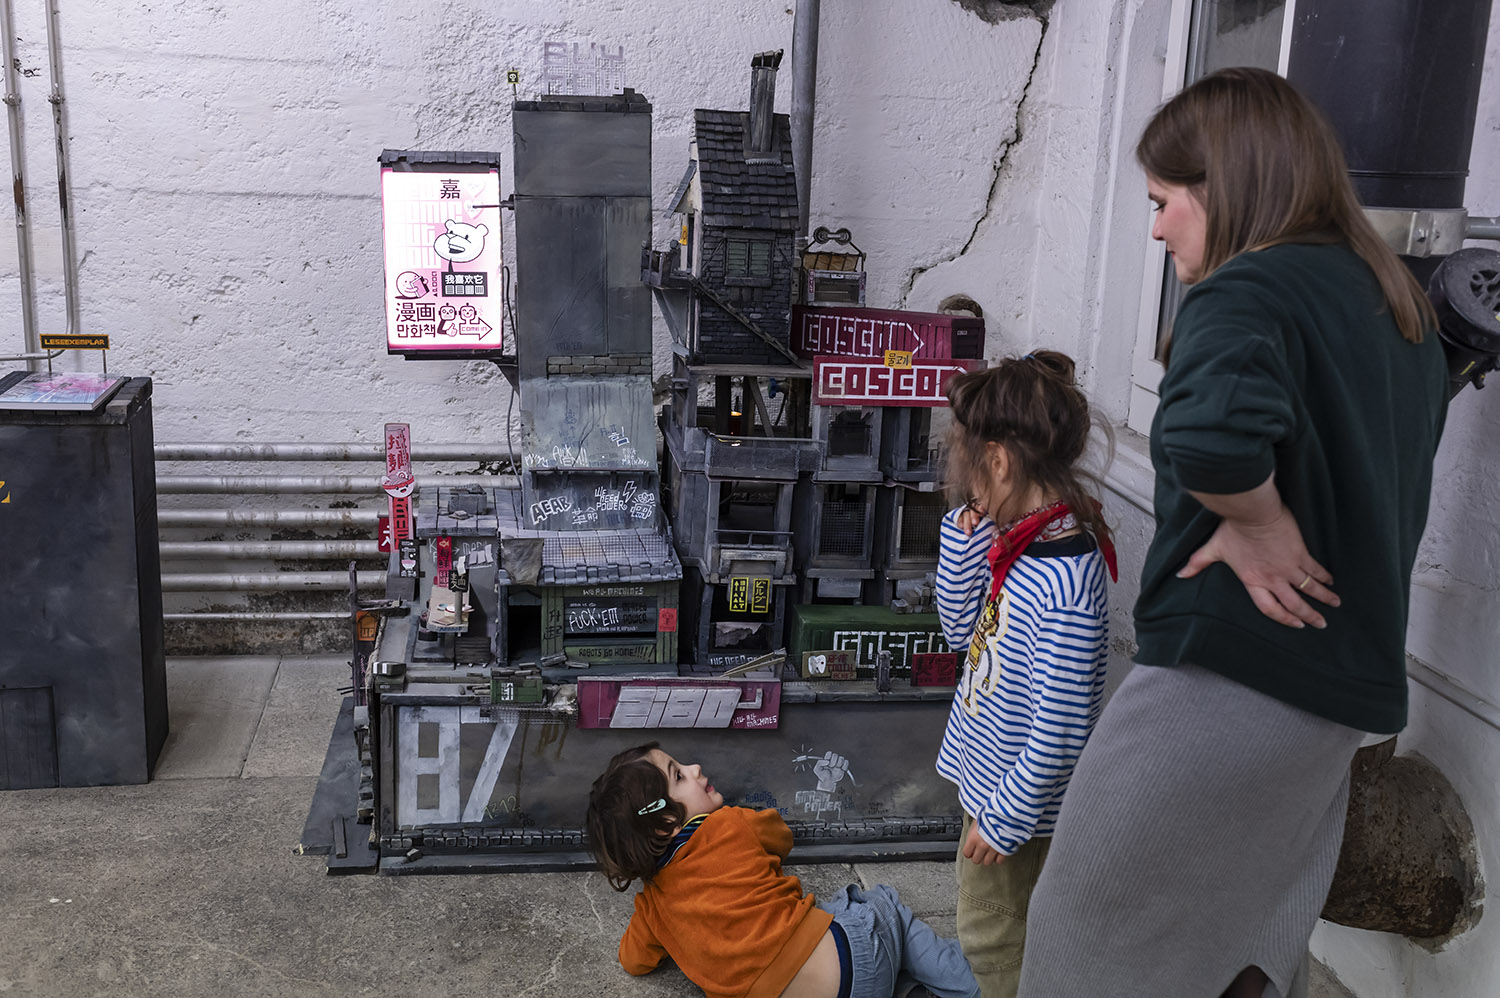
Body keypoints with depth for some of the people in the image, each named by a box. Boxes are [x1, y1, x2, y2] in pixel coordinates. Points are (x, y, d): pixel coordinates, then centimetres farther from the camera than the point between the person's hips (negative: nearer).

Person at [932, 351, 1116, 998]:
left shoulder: (1063, 587, -33)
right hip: (989, 775, 9)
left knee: (991, 937, 13)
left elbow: (1059, 730, -28)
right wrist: (962, 543, -5)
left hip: (1017, 799, -9)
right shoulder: (1021, 543, -4)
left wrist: (1006, 818, -18)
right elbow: (963, 632, 8)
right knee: (991, 927, 27)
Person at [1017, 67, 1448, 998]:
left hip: (1227, 681, -9)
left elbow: (1209, 425, -39)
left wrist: (1255, 519, -21)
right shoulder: (1400, 308, 13)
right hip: (1347, 687, 9)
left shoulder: (1252, 288, -16)